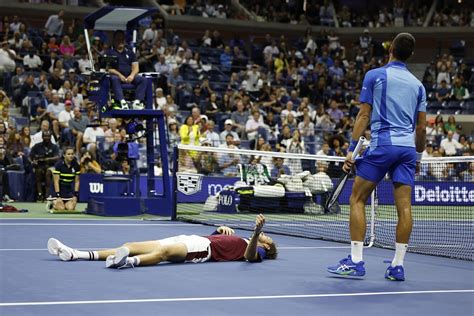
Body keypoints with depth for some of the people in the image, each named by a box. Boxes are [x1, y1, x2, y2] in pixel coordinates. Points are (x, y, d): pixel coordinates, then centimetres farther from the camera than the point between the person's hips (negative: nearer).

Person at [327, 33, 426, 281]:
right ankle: (397, 266, 1)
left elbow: (364, 116, -3)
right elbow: (421, 126, 14)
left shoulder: (375, 75, 3)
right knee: (404, 206, 1)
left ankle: (355, 261, -3)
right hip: (408, 147, 4)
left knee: (357, 199, 3)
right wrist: (419, 154, 26)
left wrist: (351, 149, -2)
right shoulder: (417, 85, 15)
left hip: (382, 144, -4)